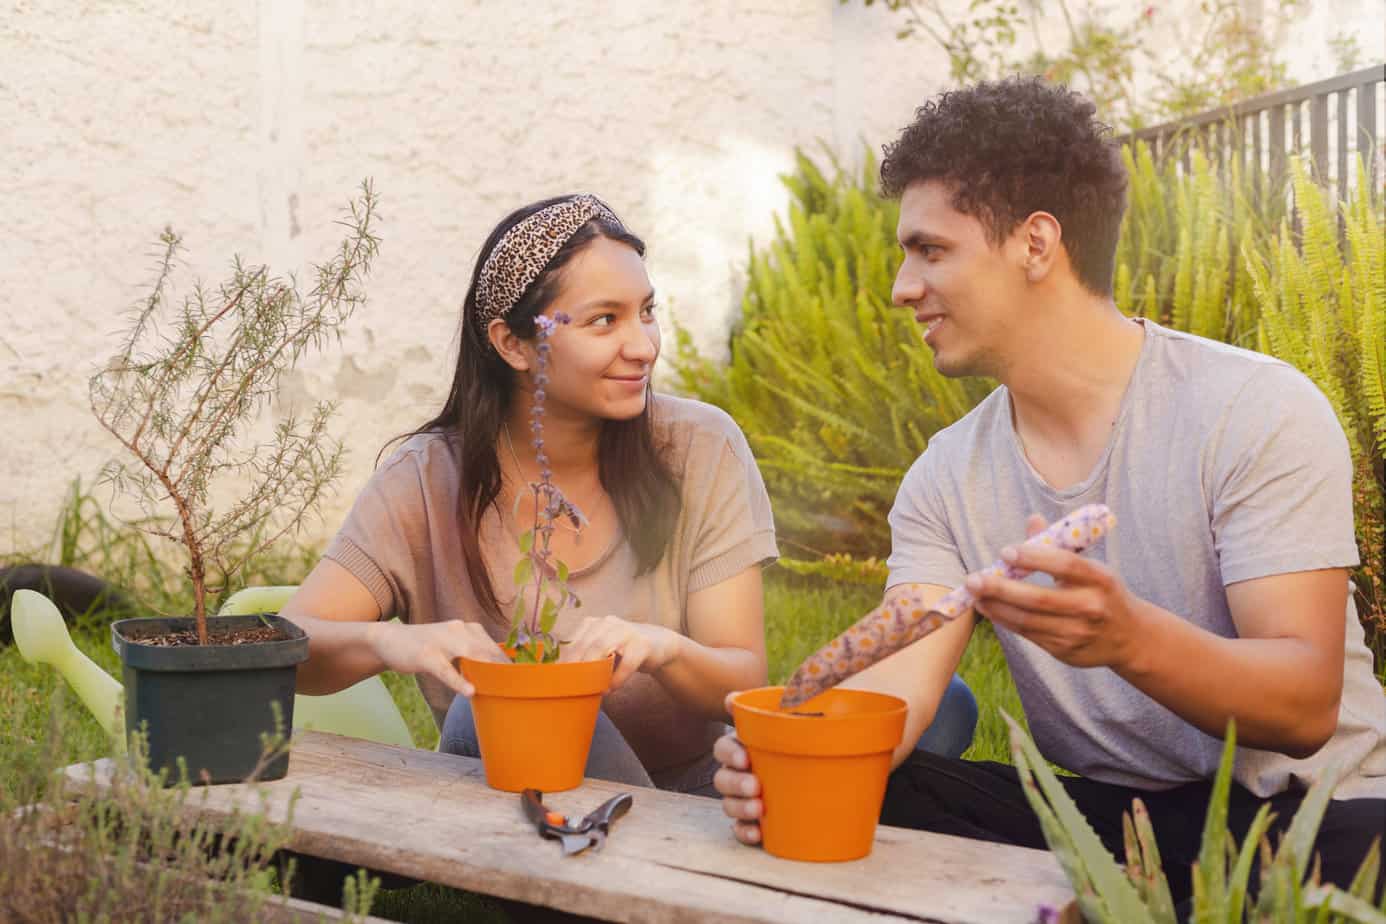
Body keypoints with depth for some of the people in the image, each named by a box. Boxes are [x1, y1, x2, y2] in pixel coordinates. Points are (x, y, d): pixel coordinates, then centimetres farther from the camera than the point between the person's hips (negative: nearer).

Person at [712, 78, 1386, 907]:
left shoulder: (1257, 409, -13)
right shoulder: (948, 478, 3)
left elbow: (1306, 708, -19)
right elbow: (899, 682, -9)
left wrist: (1130, 639, -39)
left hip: (1302, 808, -3)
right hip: (1097, 810, 3)